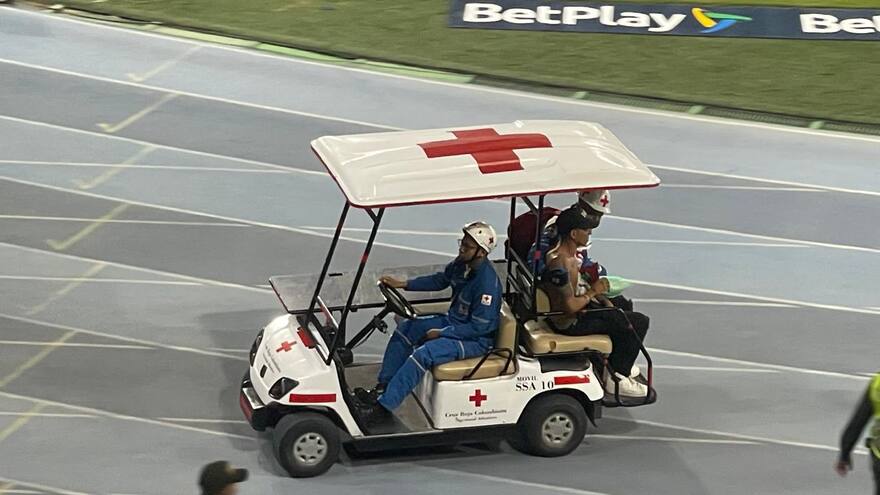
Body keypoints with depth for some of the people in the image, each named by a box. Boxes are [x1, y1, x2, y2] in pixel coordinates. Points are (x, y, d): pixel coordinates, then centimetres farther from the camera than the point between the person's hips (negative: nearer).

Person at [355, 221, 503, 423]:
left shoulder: (487, 282, -29)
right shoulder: (462, 264, -2)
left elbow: (479, 327, -26)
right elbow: (439, 280, 18)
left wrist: (441, 333, -21)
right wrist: (403, 284, 10)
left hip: (476, 339, -10)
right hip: (453, 322, 10)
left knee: (423, 354, -28)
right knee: (404, 329, 8)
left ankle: (384, 406, -22)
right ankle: (382, 389, 8)